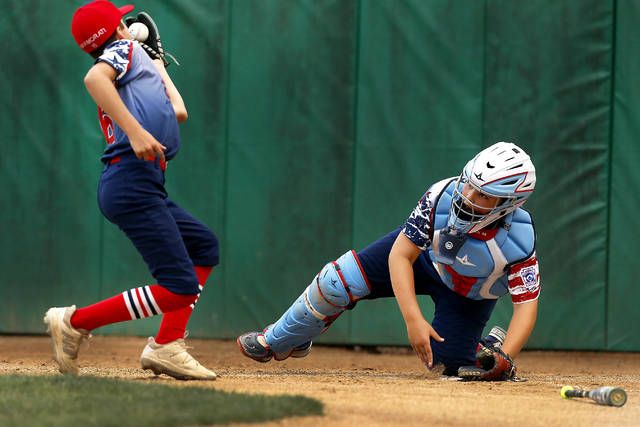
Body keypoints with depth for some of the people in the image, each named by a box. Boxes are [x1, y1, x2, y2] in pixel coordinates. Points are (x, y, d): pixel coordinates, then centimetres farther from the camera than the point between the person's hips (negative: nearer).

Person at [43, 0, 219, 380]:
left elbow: (178, 112, 30)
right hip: (132, 182, -10)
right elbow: (94, 78, -19)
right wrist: (135, 131, -28)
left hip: (147, 188, 10)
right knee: (180, 288, -15)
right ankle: (75, 322, -6)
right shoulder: (126, 50, 3)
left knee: (204, 247, 21)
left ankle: (167, 345, 8)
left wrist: (157, 62, 44)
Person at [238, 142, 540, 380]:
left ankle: (492, 347, 19)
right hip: (424, 253, 1)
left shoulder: (518, 240, -38)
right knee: (338, 281, -11)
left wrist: (504, 358, -48)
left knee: (447, 361, -16)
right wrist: (413, 319, -41)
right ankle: (277, 341, 16)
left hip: (470, 296, -1)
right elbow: (400, 254, -30)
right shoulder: (442, 196, -36)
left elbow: (526, 303, -31)